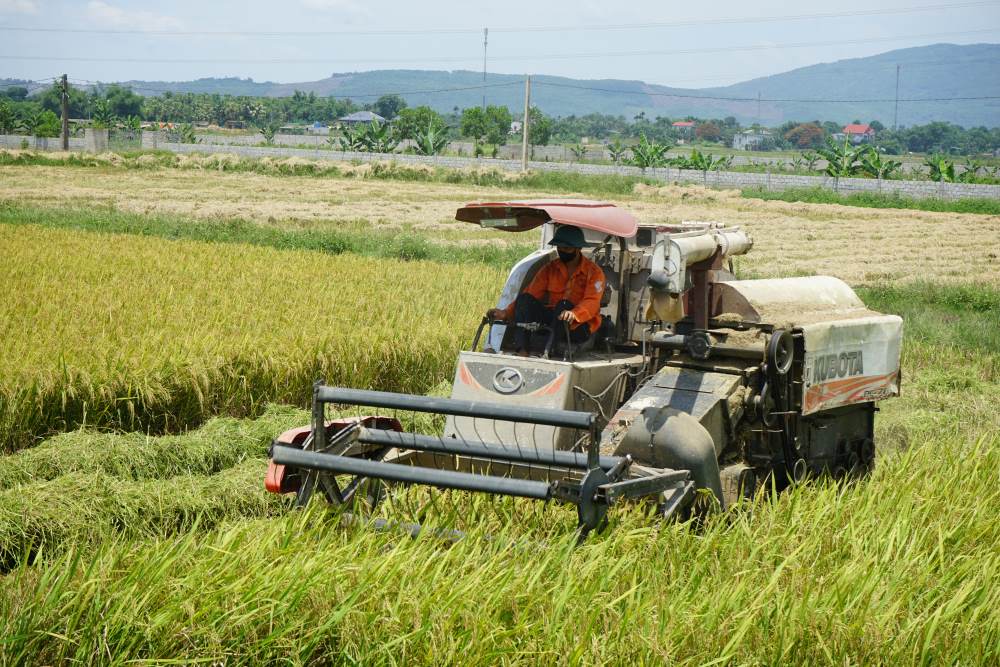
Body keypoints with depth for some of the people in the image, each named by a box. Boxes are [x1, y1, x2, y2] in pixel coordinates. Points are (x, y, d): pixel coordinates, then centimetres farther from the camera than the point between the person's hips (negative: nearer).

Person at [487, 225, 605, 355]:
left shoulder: (593, 271, -3)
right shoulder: (550, 269, 10)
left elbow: (592, 303, -19)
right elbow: (530, 295, 3)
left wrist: (574, 314, -41)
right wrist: (506, 313, -13)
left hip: (580, 326, -4)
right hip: (552, 318, 4)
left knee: (564, 304, -34)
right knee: (524, 299, -17)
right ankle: (521, 350, -34)